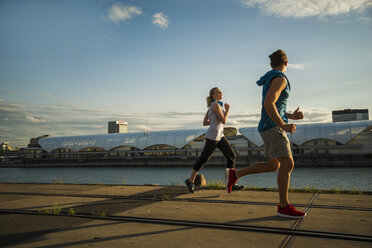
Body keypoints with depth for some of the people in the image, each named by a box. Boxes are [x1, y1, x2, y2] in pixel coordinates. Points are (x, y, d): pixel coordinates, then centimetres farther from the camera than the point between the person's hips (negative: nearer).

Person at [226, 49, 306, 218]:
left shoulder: (270, 81, 21)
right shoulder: (280, 79, -11)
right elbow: (268, 104, -24)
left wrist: (291, 116, 21)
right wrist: (284, 126, -19)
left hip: (271, 127, 10)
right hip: (273, 128, -10)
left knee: (273, 166, 12)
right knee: (288, 165, -8)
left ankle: (235, 175, 16)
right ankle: (284, 206, -1)